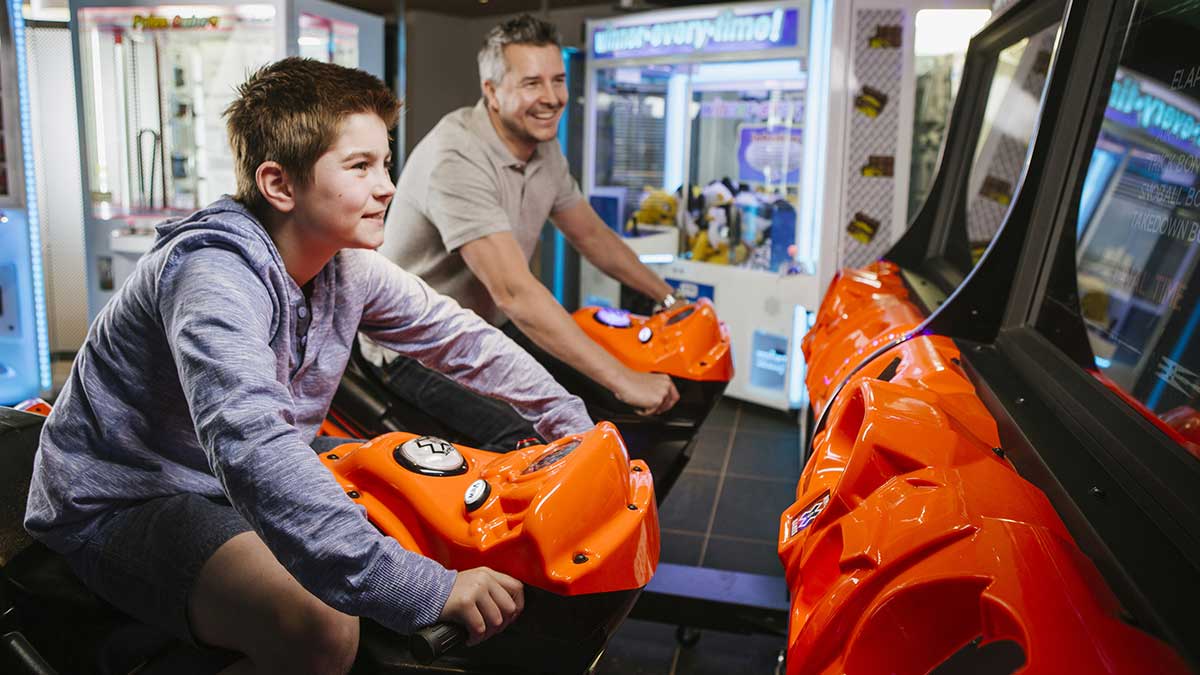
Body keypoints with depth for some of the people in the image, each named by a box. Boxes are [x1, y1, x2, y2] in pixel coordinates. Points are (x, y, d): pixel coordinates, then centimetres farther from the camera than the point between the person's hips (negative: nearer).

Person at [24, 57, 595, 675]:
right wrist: (430, 589, -48)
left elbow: (460, 337, 6)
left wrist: (572, 421, 0)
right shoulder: (215, 272, -29)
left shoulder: (348, 265, -5)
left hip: (241, 490, 8)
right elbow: (252, 449, -43)